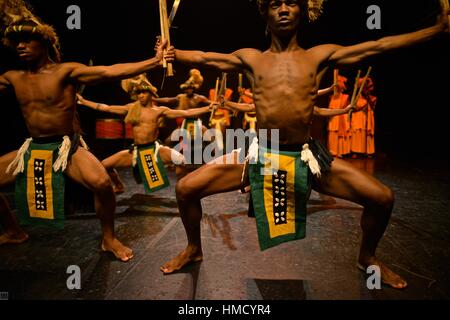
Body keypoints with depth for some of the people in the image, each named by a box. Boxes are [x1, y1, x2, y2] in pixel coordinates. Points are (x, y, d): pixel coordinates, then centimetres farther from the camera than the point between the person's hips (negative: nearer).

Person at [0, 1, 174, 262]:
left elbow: (110, 71, -21)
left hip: (66, 148, -6)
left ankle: (109, 239, -7)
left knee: (101, 182, -33)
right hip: (31, 150, 6)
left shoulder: (66, 71, -9)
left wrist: (155, 61, -29)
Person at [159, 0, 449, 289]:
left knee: (383, 198, -8)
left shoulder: (320, 56, 8)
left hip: (306, 156, 1)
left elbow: (378, 46, 9)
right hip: (259, 154, 0)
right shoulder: (250, 59, 9)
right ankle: (194, 250, 21)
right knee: (186, 188, -9)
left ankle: (367, 257, 25)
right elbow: (200, 57, 13)